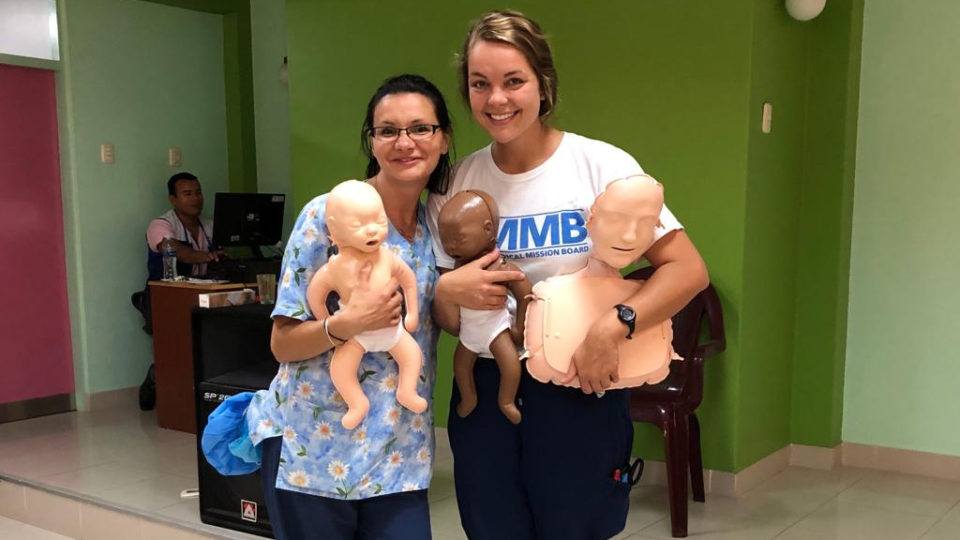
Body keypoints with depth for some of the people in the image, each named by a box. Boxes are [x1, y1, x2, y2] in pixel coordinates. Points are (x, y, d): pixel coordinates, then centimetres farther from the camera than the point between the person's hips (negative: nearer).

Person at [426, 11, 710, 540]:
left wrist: (611, 326, -25)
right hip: (485, 394, 3)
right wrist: (448, 290, -15)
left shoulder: (600, 164, -10)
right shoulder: (457, 182, 1)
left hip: (580, 390, -3)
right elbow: (446, 320, 7)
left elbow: (688, 269, -11)